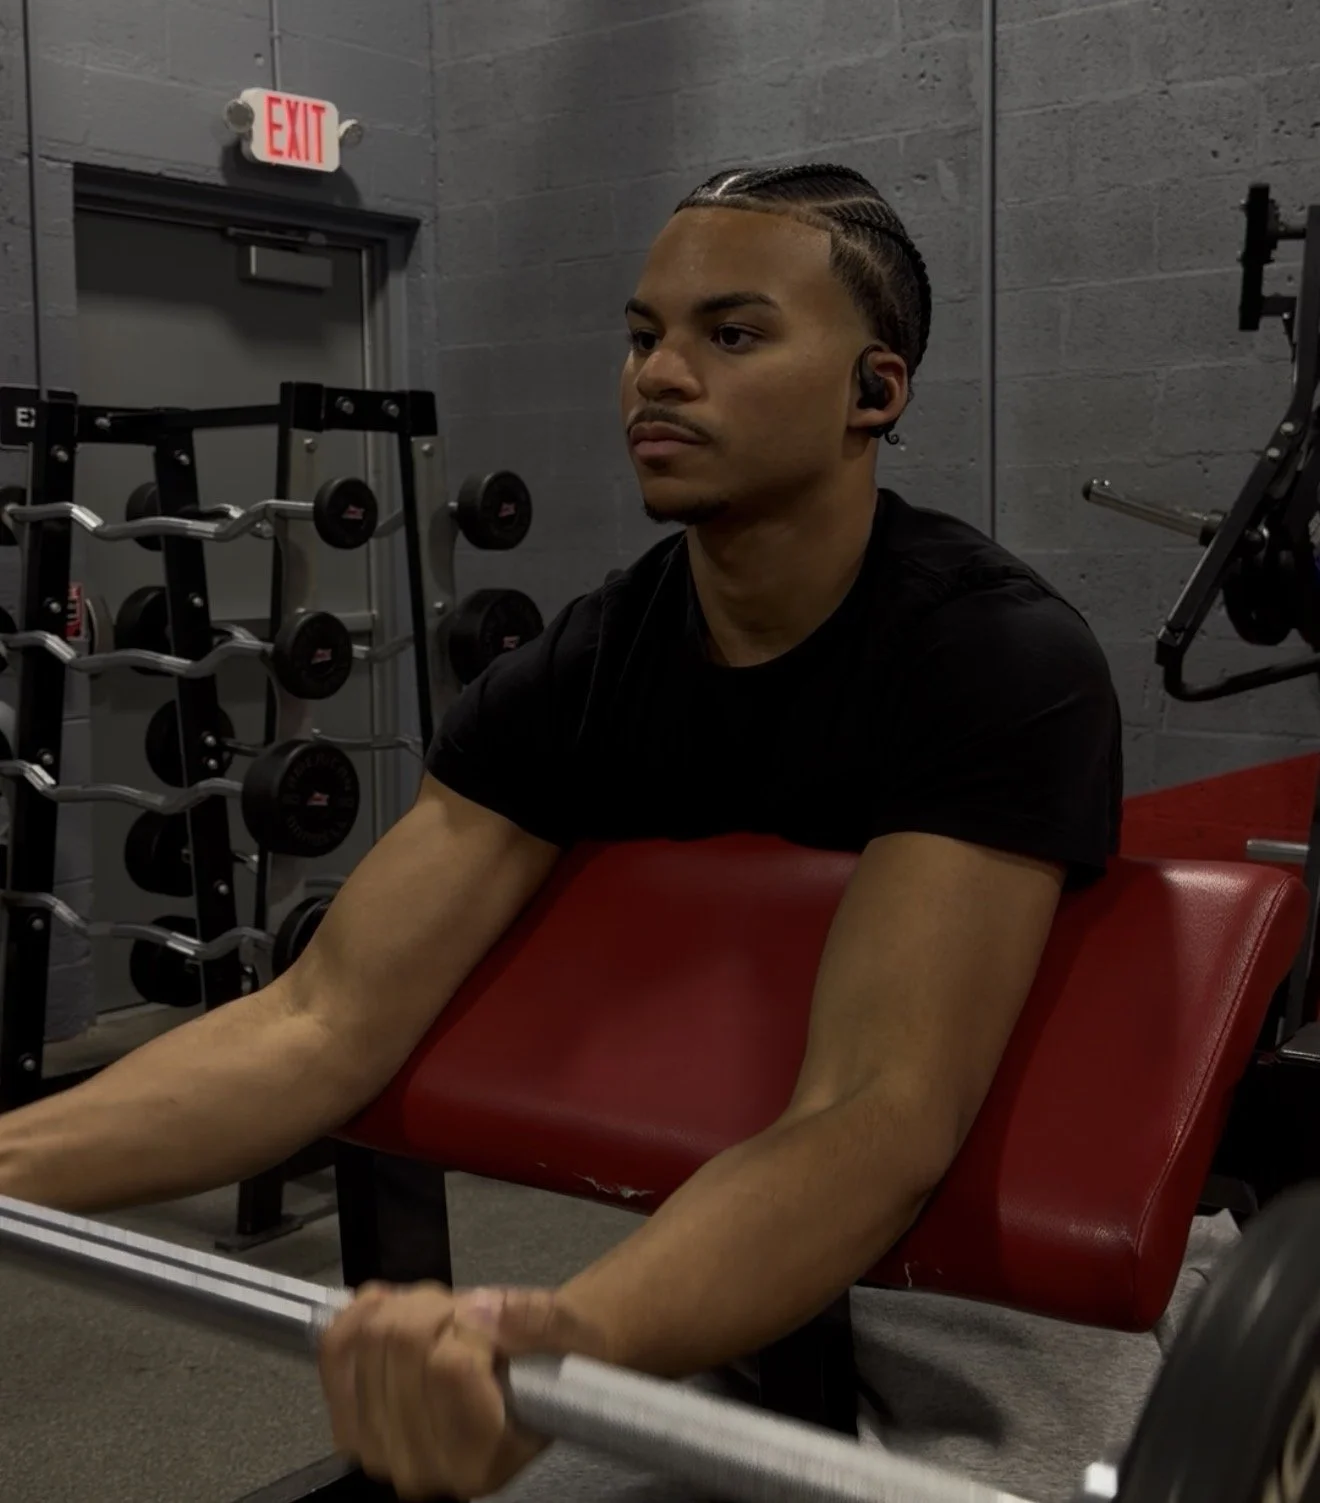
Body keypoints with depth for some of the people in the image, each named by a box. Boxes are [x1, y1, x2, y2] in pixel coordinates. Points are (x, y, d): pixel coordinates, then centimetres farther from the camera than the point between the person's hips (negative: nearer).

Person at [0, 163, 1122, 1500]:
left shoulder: (1001, 656, -27)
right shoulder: (577, 674, -11)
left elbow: (881, 1111, -39)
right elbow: (327, 1021, -17)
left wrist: (558, 1338, -58)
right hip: (727, 1269, 4)